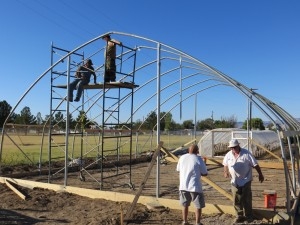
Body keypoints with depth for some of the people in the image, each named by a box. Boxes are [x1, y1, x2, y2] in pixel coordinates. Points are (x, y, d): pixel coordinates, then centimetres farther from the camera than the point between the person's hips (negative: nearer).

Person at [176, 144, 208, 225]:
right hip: (195, 187, -5)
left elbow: (178, 170, 14)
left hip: (183, 186, 5)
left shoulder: (182, 158, 4)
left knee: (185, 205, 19)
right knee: (198, 206, 10)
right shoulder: (198, 159, -9)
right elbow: (205, 173, -5)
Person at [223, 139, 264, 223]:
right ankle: (240, 216, 23)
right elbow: (225, 164, 18)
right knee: (236, 200, 9)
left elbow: (255, 164, -9)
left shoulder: (246, 154, -14)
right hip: (234, 181, 4)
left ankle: (248, 216, 20)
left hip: (245, 181, -4)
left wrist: (260, 174, -7)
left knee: (246, 200, 4)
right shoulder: (228, 155, 1)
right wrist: (226, 172, 3)